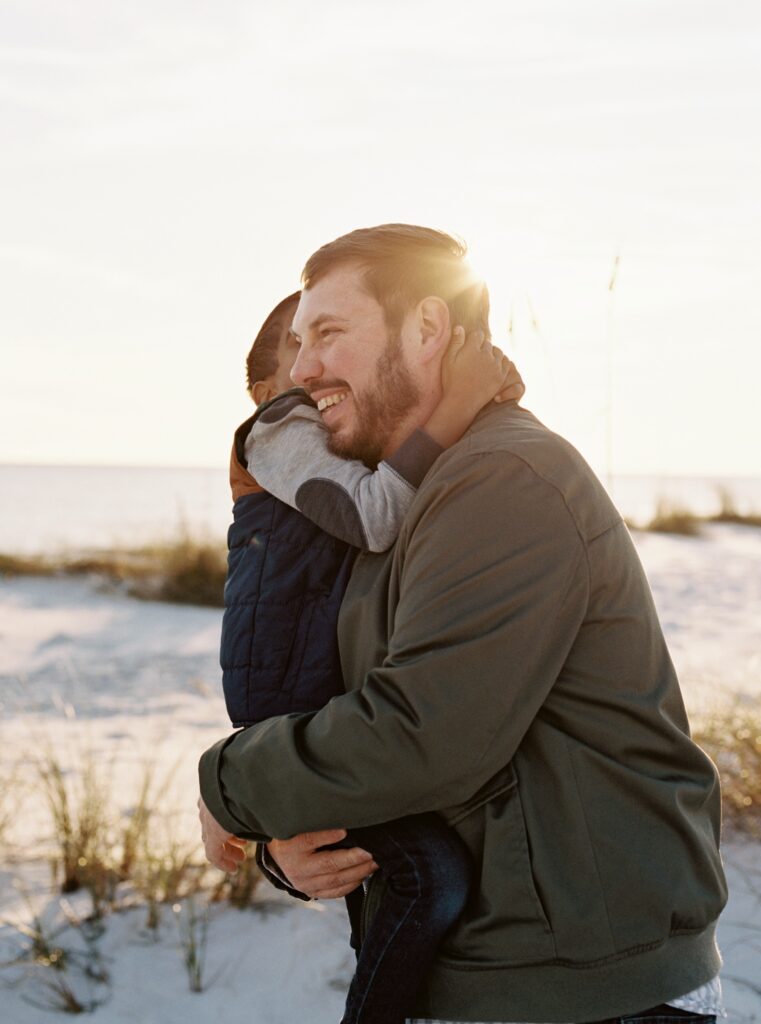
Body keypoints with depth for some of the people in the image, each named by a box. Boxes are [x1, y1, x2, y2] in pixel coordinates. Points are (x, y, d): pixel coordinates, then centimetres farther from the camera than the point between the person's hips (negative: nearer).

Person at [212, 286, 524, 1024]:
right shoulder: (284, 430, -7)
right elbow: (372, 517, -23)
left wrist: (492, 386, -7)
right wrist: (456, 405, -26)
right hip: (290, 711, -9)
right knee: (433, 872, -23)